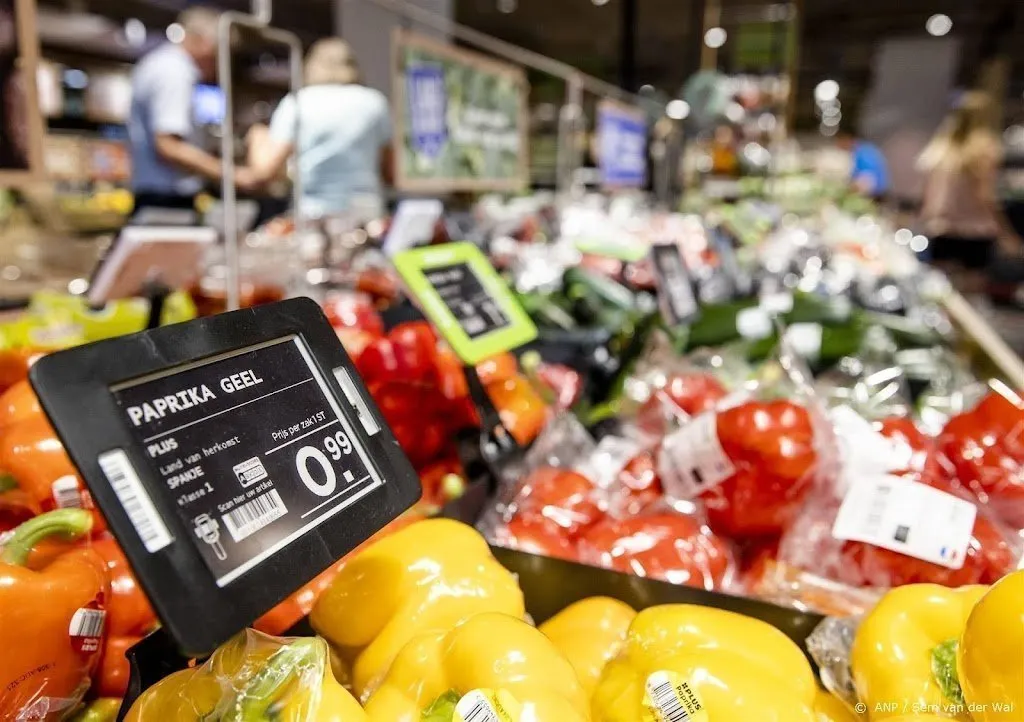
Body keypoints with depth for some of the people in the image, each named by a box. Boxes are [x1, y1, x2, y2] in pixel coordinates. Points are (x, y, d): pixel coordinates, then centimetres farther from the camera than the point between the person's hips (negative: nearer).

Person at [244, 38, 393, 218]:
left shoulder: (296, 103, 4)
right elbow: (391, 173, 13)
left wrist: (258, 139, 20)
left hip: (312, 216, -2)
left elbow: (265, 172, 0)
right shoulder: (375, 101, 9)